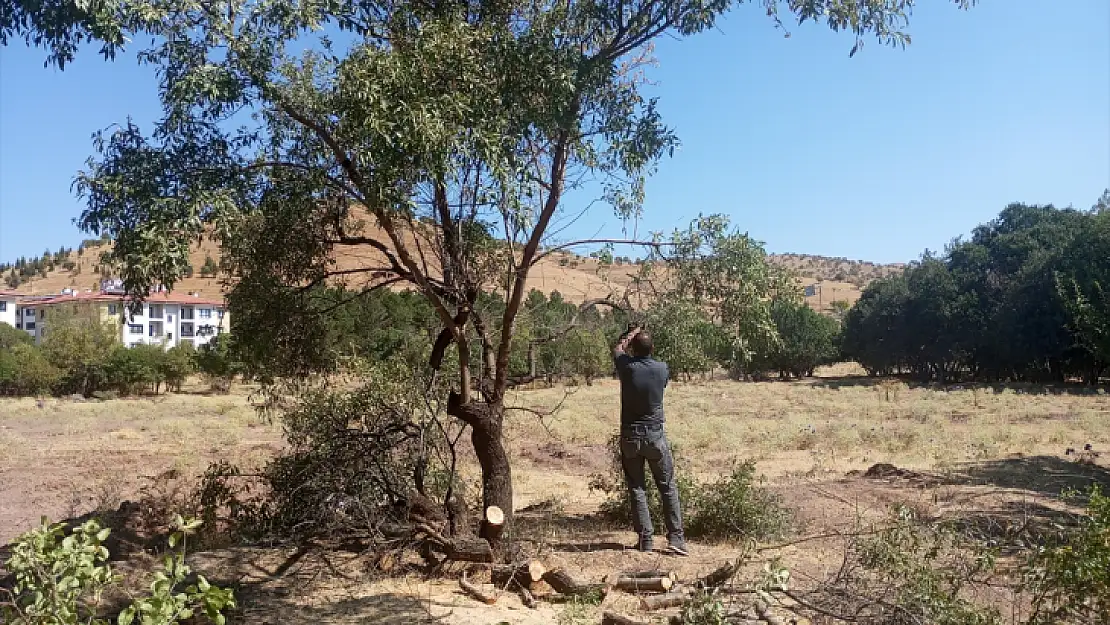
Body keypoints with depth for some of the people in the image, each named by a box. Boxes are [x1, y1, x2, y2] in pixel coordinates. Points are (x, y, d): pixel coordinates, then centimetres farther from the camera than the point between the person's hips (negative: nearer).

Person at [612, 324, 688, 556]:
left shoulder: (627, 366, -11)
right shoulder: (662, 369, -7)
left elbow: (617, 349, 12)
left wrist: (631, 334, 27)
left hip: (630, 436, 0)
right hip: (656, 435, 0)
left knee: (637, 488, 8)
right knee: (668, 487, 9)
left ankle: (645, 539, 8)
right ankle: (676, 537, 6)